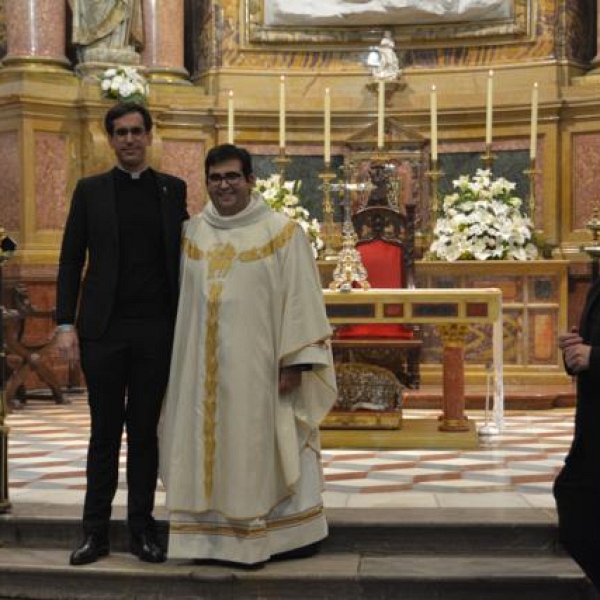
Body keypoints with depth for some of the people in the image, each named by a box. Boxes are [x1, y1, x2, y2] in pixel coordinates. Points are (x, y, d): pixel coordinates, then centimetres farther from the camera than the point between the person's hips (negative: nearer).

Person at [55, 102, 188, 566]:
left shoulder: (173, 189, 9)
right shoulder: (90, 191, 6)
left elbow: (182, 258, 9)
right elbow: (71, 261, 3)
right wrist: (65, 324, -5)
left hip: (157, 330, 1)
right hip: (103, 329, -1)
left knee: (145, 431, 7)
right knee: (105, 431, 5)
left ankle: (142, 528, 16)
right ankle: (96, 532, 11)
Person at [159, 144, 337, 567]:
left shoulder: (282, 233, -4)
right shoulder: (192, 234, 9)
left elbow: (301, 301, -7)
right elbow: (181, 301, 12)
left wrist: (294, 364, -12)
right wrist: (176, 361, 9)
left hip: (257, 367, -4)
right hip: (204, 368, 4)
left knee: (255, 451, 1)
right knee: (209, 450, 6)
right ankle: (213, 536, 14)